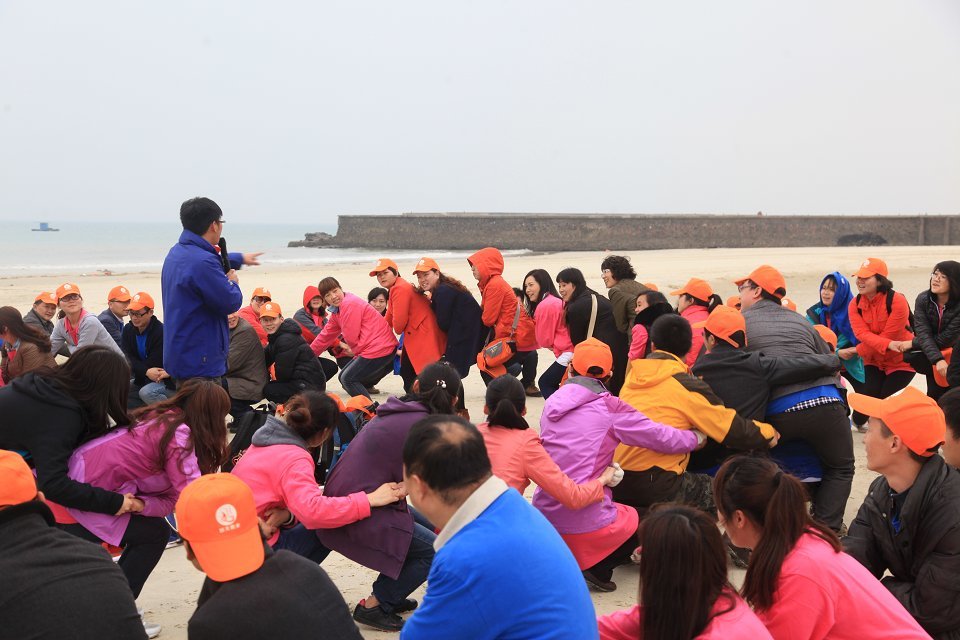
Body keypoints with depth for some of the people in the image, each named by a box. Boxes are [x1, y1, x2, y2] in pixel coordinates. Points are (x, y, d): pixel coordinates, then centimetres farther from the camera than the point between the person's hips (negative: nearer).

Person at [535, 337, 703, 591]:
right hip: (586, 527, -5)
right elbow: (663, 438, 0)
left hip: (542, 520, 5)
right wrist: (696, 438, 18)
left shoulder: (552, 403, 8)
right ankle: (598, 567, 1)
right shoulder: (609, 407, -7)